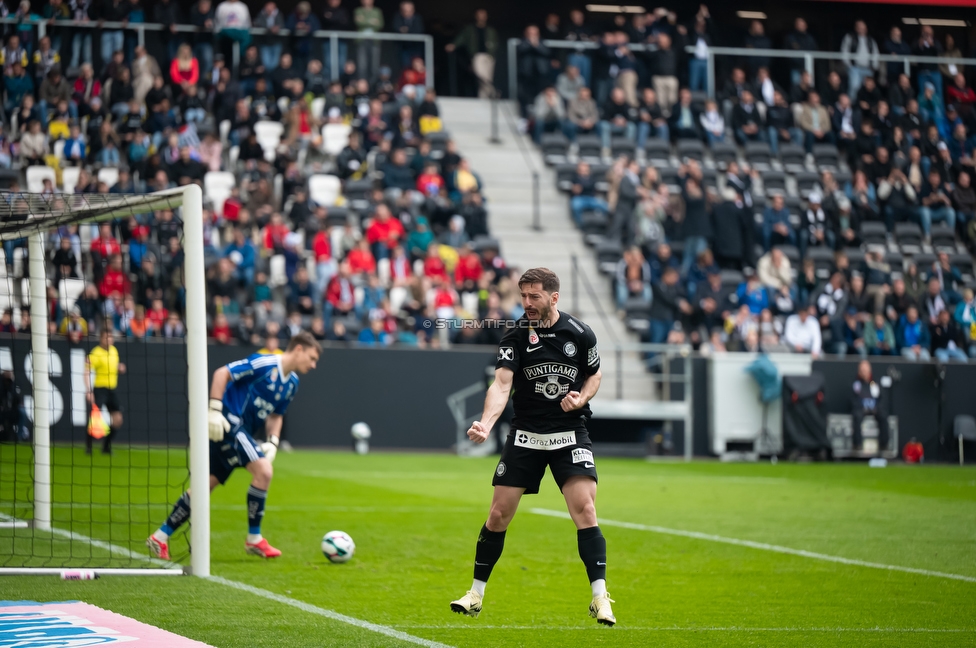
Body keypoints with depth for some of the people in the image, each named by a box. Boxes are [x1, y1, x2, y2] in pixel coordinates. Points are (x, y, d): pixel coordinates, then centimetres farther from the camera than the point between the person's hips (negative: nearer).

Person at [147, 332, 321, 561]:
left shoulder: (292, 383, 12)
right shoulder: (264, 364, -14)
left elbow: (275, 415, 22)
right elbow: (222, 373, -15)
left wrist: (272, 442, 5)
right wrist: (214, 410, -21)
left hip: (242, 433, 9)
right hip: (228, 421, -9)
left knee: (207, 484, 8)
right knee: (263, 471, -19)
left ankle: (160, 537, 15)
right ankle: (254, 540, -8)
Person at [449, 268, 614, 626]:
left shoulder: (580, 334, -4)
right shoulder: (515, 337, -7)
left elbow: (594, 374, 13)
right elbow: (501, 384, -20)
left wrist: (581, 398, -9)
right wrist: (486, 423, -37)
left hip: (570, 434, -1)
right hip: (525, 436, 1)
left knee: (584, 509, -17)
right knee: (498, 515, 2)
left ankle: (600, 598, -14)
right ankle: (476, 593, 18)